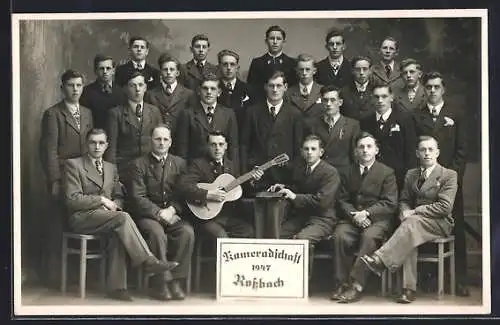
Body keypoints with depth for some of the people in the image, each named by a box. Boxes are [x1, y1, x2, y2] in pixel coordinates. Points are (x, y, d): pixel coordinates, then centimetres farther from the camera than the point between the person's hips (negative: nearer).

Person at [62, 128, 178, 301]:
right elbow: (72, 199, -7)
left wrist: (114, 205, -1)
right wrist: (102, 200, -11)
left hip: (106, 215, 5)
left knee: (119, 233, -31)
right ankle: (147, 261, -32)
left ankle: (116, 287, -30)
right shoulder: (73, 164, 2)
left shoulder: (111, 168, 22)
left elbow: (119, 196, 23)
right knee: (123, 218, -32)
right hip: (82, 218, -5)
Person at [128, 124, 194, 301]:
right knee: (157, 233, -34)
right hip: (147, 215, -3)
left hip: (173, 214, 3)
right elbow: (138, 197, -5)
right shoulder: (139, 164, 3)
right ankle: (160, 283, -23)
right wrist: (159, 213, -15)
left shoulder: (179, 163, 14)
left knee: (187, 232, -28)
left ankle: (175, 280, -20)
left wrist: (172, 210, -11)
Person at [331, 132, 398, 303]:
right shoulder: (349, 172, 16)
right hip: (352, 217, 3)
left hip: (378, 219, -3)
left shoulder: (387, 172, 4)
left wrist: (366, 213, -15)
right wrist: (354, 215, -10)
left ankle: (357, 286, -34)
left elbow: (390, 204, -4)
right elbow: (342, 199, 10)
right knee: (340, 236, -28)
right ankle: (342, 283, -22)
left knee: (369, 237, -35)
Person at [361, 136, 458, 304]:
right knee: (410, 237, -33)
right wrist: (405, 211, -5)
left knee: (413, 222, -36)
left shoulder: (449, 175, 0)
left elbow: (445, 207, -10)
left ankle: (380, 260, -46)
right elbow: (404, 200, 21)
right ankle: (409, 288, -37)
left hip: (440, 223, -4)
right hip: (414, 222, 4)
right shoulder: (411, 174, 18)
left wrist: (414, 211, -15)